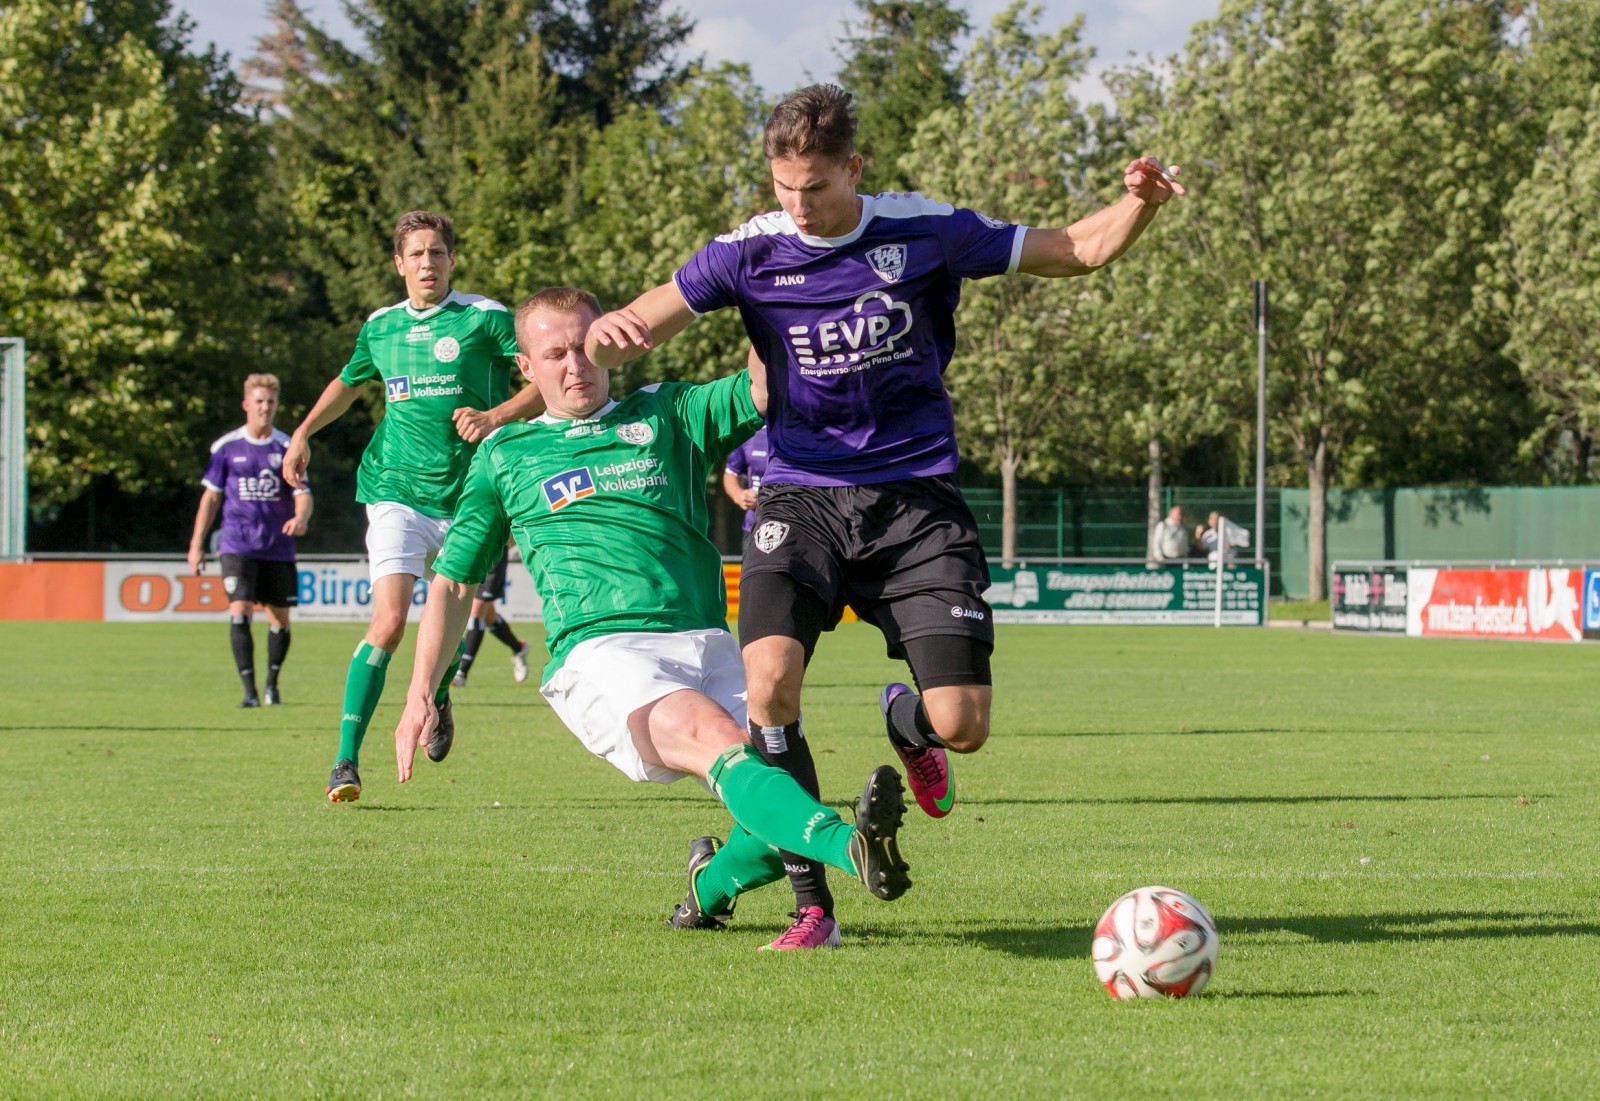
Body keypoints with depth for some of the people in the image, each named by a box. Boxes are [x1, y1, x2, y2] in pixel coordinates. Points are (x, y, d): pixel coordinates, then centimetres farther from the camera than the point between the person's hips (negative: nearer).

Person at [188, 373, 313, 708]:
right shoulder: (227, 447, 3)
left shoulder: (287, 448, 3)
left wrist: (300, 518, -25)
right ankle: (249, 690, -15)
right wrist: (197, 544, 7)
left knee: (279, 619, 8)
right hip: (238, 546, -1)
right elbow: (211, 496, 9)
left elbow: (302, 494, -1)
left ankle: (272, 683, 29)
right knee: (239, 611, -16)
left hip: (278, 549, 1)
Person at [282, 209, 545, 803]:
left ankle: (437, 699, 39)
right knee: (389, 621, -15)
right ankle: (346, 760, -13)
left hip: (466, 495, -1)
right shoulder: (380, 326, 10)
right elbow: (349, 382, 32)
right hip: (396, 493, 1)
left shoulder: (485, 318, -2)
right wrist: (304, 431, 22)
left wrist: (497, 416, -18)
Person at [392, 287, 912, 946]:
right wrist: (420, 693, 16)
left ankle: (709, 888, 16)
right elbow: (453, 581, 24)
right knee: (715, 737, -33)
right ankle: (852, 848, -58)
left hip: (705, 641, 3)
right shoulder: (505, 455, 20)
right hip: (600, 651, -3)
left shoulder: (668, 415, 20)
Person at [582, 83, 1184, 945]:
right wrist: (607, 333, -28)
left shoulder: (925, 232, -2)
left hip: (915, 496, 0)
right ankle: (811, 899, -11)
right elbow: (637, 332, -4)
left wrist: (1140, 203, -14)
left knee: (961, 726, -9)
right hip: (801, 498, 0)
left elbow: (1081, 250, 6)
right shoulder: (752, 252, -2)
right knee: (770, 681, -26)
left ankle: (903, 720, 32)